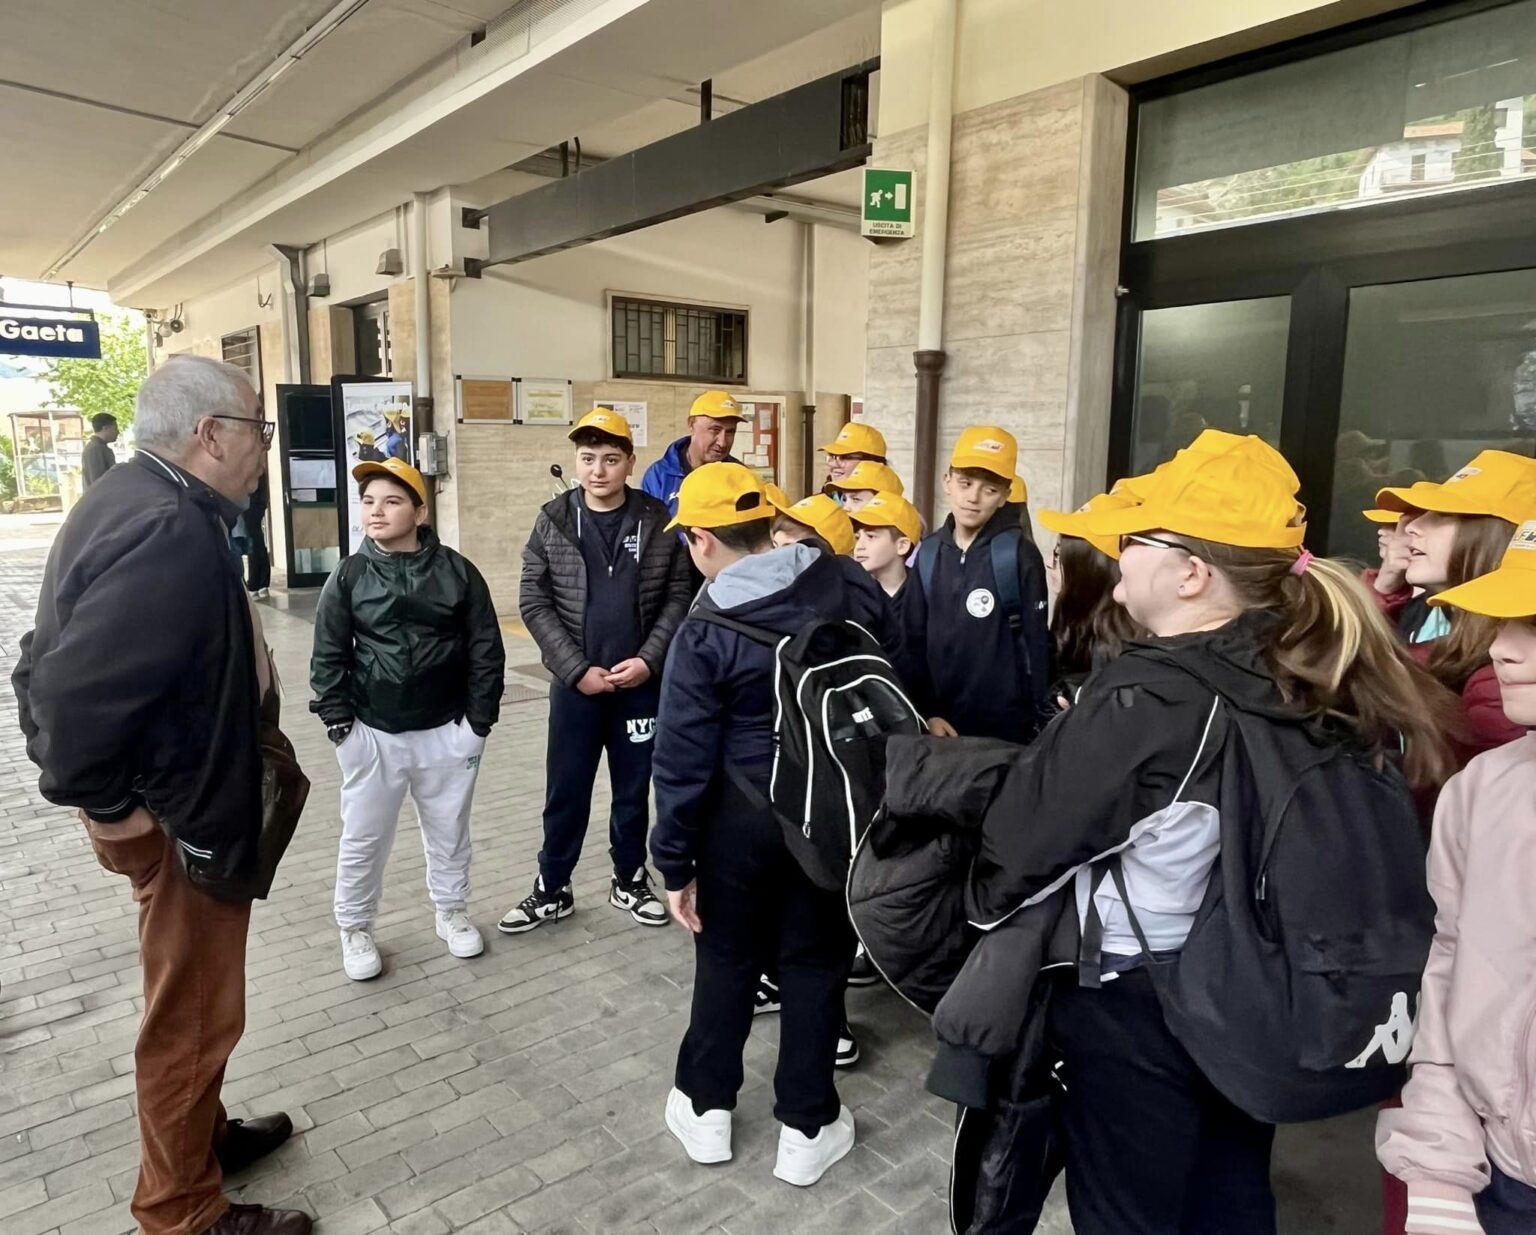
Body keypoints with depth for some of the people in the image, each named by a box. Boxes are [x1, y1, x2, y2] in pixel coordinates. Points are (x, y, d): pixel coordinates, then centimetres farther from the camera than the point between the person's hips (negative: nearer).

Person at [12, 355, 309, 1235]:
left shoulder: (143, 499, 4)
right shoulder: (171, 534, -29)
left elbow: (71, 661, 12)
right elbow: (73, 691, -35)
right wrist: (106, 804, -21)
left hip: (183, 798, 10)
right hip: (181, 818, -10)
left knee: (194, 1004, 26)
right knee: (193, 1016, 9)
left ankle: (202, 1134, 47)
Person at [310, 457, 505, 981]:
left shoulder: (456, 571, -5)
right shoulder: (349, 575, -3)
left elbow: (485, 650, -2)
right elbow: (328, 656, 0)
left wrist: (478, 719, -5)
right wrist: (339, 722, -6)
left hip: (446, 731, 0)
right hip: (372, 734, 0)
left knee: (449, 832, 16)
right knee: (363, 838, 11)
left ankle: (452, 913, 36)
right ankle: (355, 929, 30)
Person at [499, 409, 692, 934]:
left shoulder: (659, 522, -2)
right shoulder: (553, 522, -2)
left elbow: (679, 597, -1)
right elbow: (534, 604, -4)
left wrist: (648, 659, -13)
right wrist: (577, 669, -11)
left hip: (642, 682, 0)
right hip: (575, 683, 0)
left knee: (634, 789, 14)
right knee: (565, 791, 10)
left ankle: (629, 882, 32)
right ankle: (552, 890, 26)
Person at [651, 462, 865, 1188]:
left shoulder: (706, 633, -18)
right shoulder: (841, 589, -9)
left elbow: (683, 759, -14)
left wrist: (674, 861, -4)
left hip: (741, 819, -2)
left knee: (726, 958, 18)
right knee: (815, 960, 16)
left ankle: (706, 1107, 35)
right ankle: (806, 1127, 28)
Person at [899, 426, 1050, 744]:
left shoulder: (1020, 555, -9)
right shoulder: (928, 553, 2)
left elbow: (1037, 645, -7)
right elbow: (913, 640, 5)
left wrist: (1041, 723, -6)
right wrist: (926, 711, 0)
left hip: (1005, 725, -3)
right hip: (941, 722, 4)